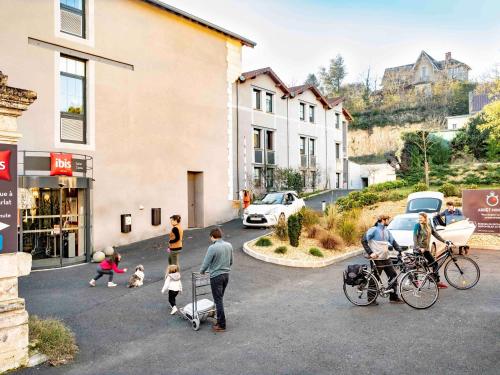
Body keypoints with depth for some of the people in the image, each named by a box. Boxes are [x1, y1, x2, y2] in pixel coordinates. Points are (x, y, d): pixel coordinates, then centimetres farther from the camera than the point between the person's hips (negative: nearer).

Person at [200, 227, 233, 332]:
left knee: (218, 300, 2)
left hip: (216, 277, -6)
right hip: (226, 275, 7)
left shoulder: (212, 248, -19)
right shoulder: (229, 246, 1)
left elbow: (206, 263, -13)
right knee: (220, 299, 19)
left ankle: (221, 325, 9)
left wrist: (201, 271, 7)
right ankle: (220, 320, 27)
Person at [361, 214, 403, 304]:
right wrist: (370, 253, -21)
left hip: (386, 258, 8)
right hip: (377, 259, -8)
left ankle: (393, 297, 21)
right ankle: (371, 298, 14)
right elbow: (364, 240, -15)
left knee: (393, 276, 8)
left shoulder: (386, 231, 12)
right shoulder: (374, 230, -11)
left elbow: (393, 242, 14)